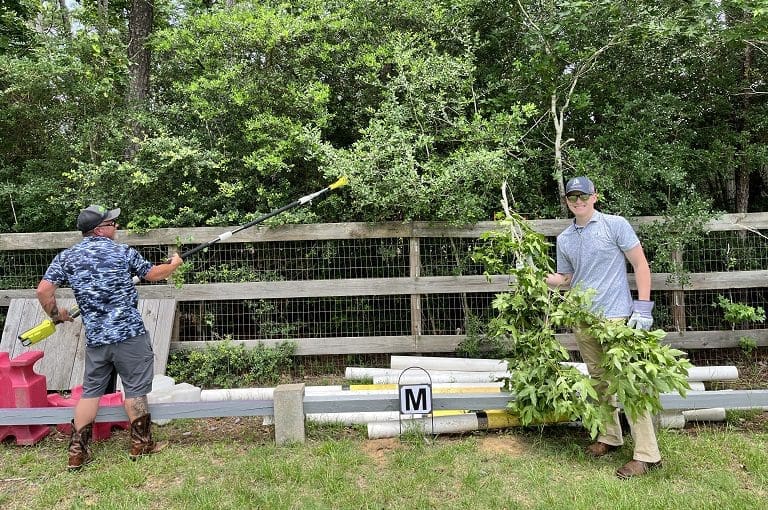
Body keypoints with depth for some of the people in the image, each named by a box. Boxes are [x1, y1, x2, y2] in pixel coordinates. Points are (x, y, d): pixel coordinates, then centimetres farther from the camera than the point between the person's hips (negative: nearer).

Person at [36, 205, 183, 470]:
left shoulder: (67, 256, 5)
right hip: (129, 333, -4)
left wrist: (56, 315, 17)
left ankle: (77, 452, 19)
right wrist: (174, 264, 29)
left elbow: (43, 290, 0)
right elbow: (153, 273, 10)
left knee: (91, 391, 15)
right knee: (135, 389, 7)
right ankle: (141, 444, 19)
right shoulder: (123, 251, -2)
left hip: (95, 338, 4)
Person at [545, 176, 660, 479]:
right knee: (600, 381, 15)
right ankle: (611, 437, 30)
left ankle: (647, 454, 3)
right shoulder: (564, 239, 10)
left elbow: (640, 264, -3)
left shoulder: (615, 225, -4)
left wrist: (643, 307, -10)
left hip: (616, 317, -5)